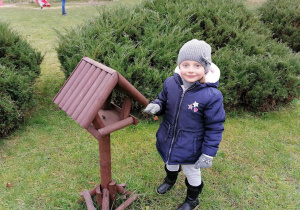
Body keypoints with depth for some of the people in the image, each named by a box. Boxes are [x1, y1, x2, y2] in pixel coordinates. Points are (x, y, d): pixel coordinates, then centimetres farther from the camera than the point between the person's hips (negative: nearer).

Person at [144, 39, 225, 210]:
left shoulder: (211, 95, -28)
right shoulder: (170, 83, -16)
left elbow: (215, 127, -18)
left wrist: (208, 154, -17)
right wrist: (156, 106, -20)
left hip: (191, 148, -4)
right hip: (168, 140, 5)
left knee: (192, 172, 22)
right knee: (171, 162, 33)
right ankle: (170, 179, 68)